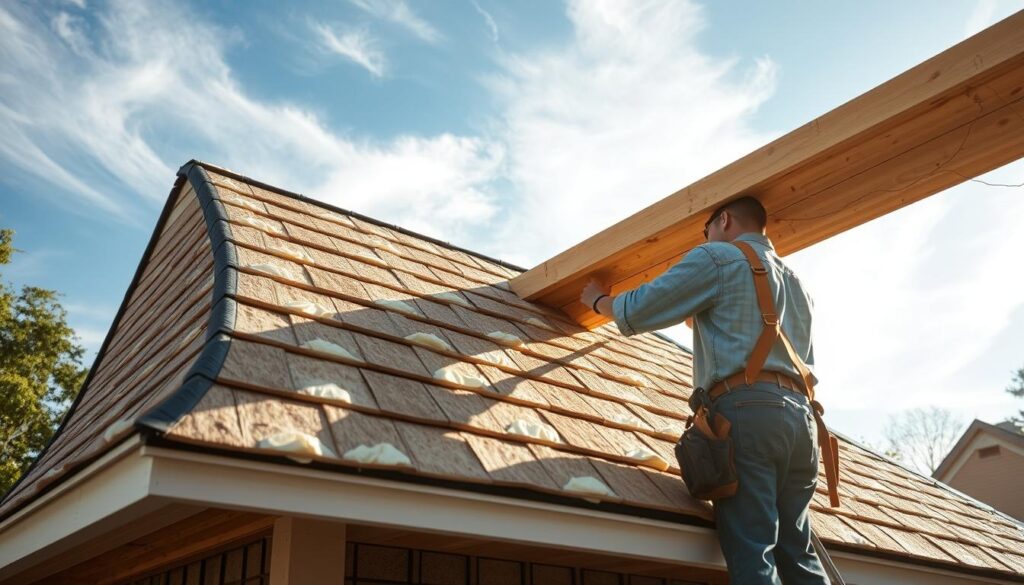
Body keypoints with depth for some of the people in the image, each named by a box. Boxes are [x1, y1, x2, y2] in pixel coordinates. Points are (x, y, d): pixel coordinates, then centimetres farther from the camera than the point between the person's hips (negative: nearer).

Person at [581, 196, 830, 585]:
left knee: (751, 554, -12)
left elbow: (637, 313, 3)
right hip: (800, 415, 8)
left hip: (746, 410, -7)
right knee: (798, 553, 8)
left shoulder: (717, 257, 6)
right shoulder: (797, 284, 30)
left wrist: (599, 300, 27)